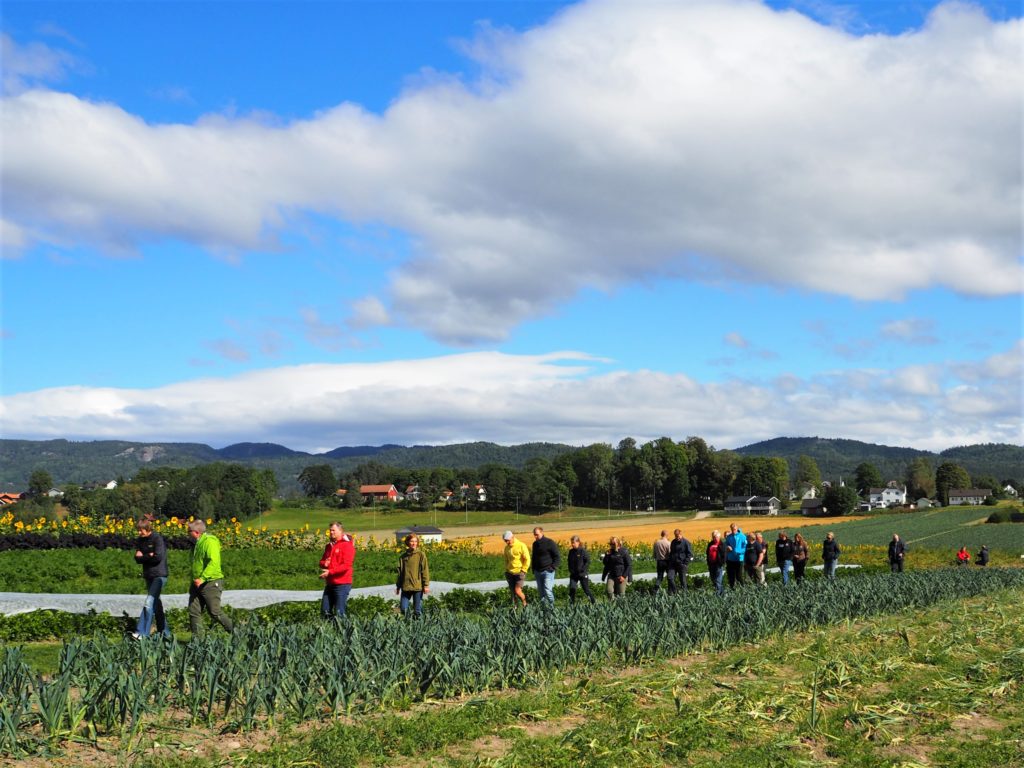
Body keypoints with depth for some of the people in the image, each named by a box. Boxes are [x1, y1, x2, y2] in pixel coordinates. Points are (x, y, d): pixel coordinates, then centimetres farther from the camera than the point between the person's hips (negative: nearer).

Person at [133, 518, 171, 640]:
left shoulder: (158, 539, -12)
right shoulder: (140, 540, 10)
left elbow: (159, 557, -21)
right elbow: (137, 558, 6)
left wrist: (143, 557, -8)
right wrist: (149, 556, -13)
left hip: (159, 575, -8)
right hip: (148, 575, 8)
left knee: (149, 603, -16)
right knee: (156, 603, 12)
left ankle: (142, 633, -19)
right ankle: (164, 632, 20)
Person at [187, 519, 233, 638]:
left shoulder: (210, 541, -13)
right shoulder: (196, 544, 17)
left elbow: (213, 563, -25)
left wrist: (202, 578, -31)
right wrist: (193, 581, 23)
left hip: (211, 583, -9)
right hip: (197, 584, 9)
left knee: (214, 612, -6)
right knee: (193, 611, 1)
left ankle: (235, 631, 11)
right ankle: (197, 638, 5)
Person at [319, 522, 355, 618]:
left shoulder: (347, 545, -8)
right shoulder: (329, 546, 16)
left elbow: (346, 565, -16)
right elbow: (322, 561, 23)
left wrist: (330, 572, -21)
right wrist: (324, 564, -3)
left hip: (342, 584, -8)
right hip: (329, 584, 8)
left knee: (339, 613, -6)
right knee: (325, 611, 7)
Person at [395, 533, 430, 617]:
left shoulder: (421, 555, -1)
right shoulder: (403, 556, 9)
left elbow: (425, 570, -3)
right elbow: (400, 572, 15)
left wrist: (426, 585, -8)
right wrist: (398, 586, 15)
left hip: (417, 586, -3)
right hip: (406, 587, 3)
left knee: (418, 610, 1)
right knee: (403, 608, 0)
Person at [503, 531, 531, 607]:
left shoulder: (521, 546, -8)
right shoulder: (507, 548, 9)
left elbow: (527, 559, -8)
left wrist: (523, 570, -11)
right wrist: (506, 570, 11)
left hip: (519, 573, -5)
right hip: (510, 574, 5)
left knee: (517, 591, -14)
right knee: (513, 592, 2)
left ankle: (524, 604, 9)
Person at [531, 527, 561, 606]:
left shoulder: (549, 543, -8)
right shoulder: (535, 544, 12)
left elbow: (558, 556, -6)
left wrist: (553, 567, -13)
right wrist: (534, 571, 17)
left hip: (547, 571, -6)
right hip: (538, 572, 6)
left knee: (547, 590, -15)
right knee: (541, 591, 7)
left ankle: (552, 605, -3)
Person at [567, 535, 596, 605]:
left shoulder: (583, 551, -11)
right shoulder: (571, 551, 5)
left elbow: (588, 561, -12)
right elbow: (569, 562, 15)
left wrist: (582, 570, -17)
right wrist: (570, 570, 2)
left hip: (583, 574, -4)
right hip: (573, 575, 5)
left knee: (586, 589, 4)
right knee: (572, 588, -9)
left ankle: (594, 602, 24)